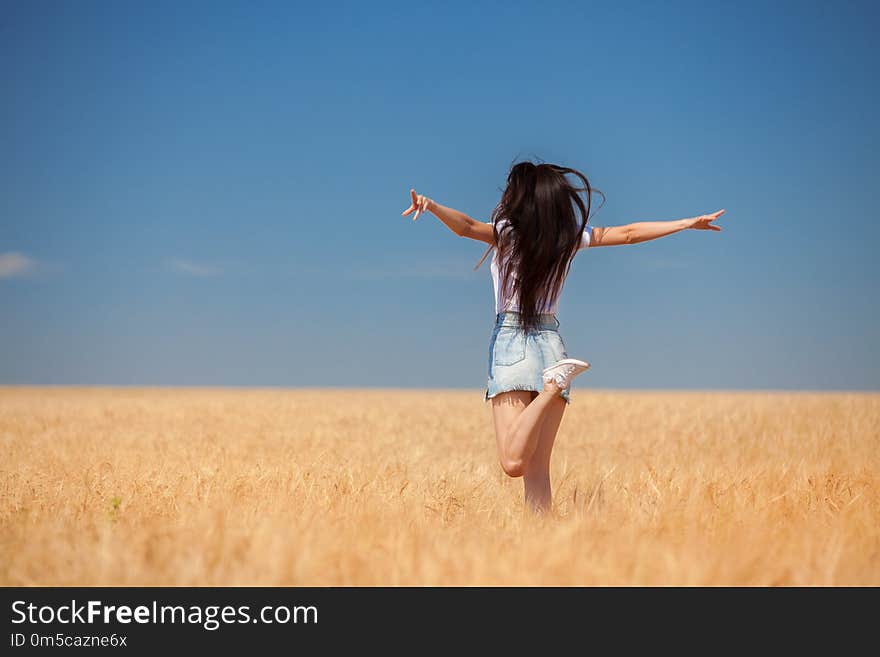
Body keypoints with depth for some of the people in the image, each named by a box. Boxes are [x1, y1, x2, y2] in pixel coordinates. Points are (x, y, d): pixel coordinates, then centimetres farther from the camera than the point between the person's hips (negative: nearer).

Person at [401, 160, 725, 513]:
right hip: (552, 345, 5)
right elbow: (628, 234, 17)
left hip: (511, 341, -4)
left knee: (513, 463, -15)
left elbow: (465, 226, -21)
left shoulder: (507, 232, -2)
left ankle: (553, 384, -26)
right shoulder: (570, 236, 8)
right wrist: (688, 223, 27)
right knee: (538, 469, 6)